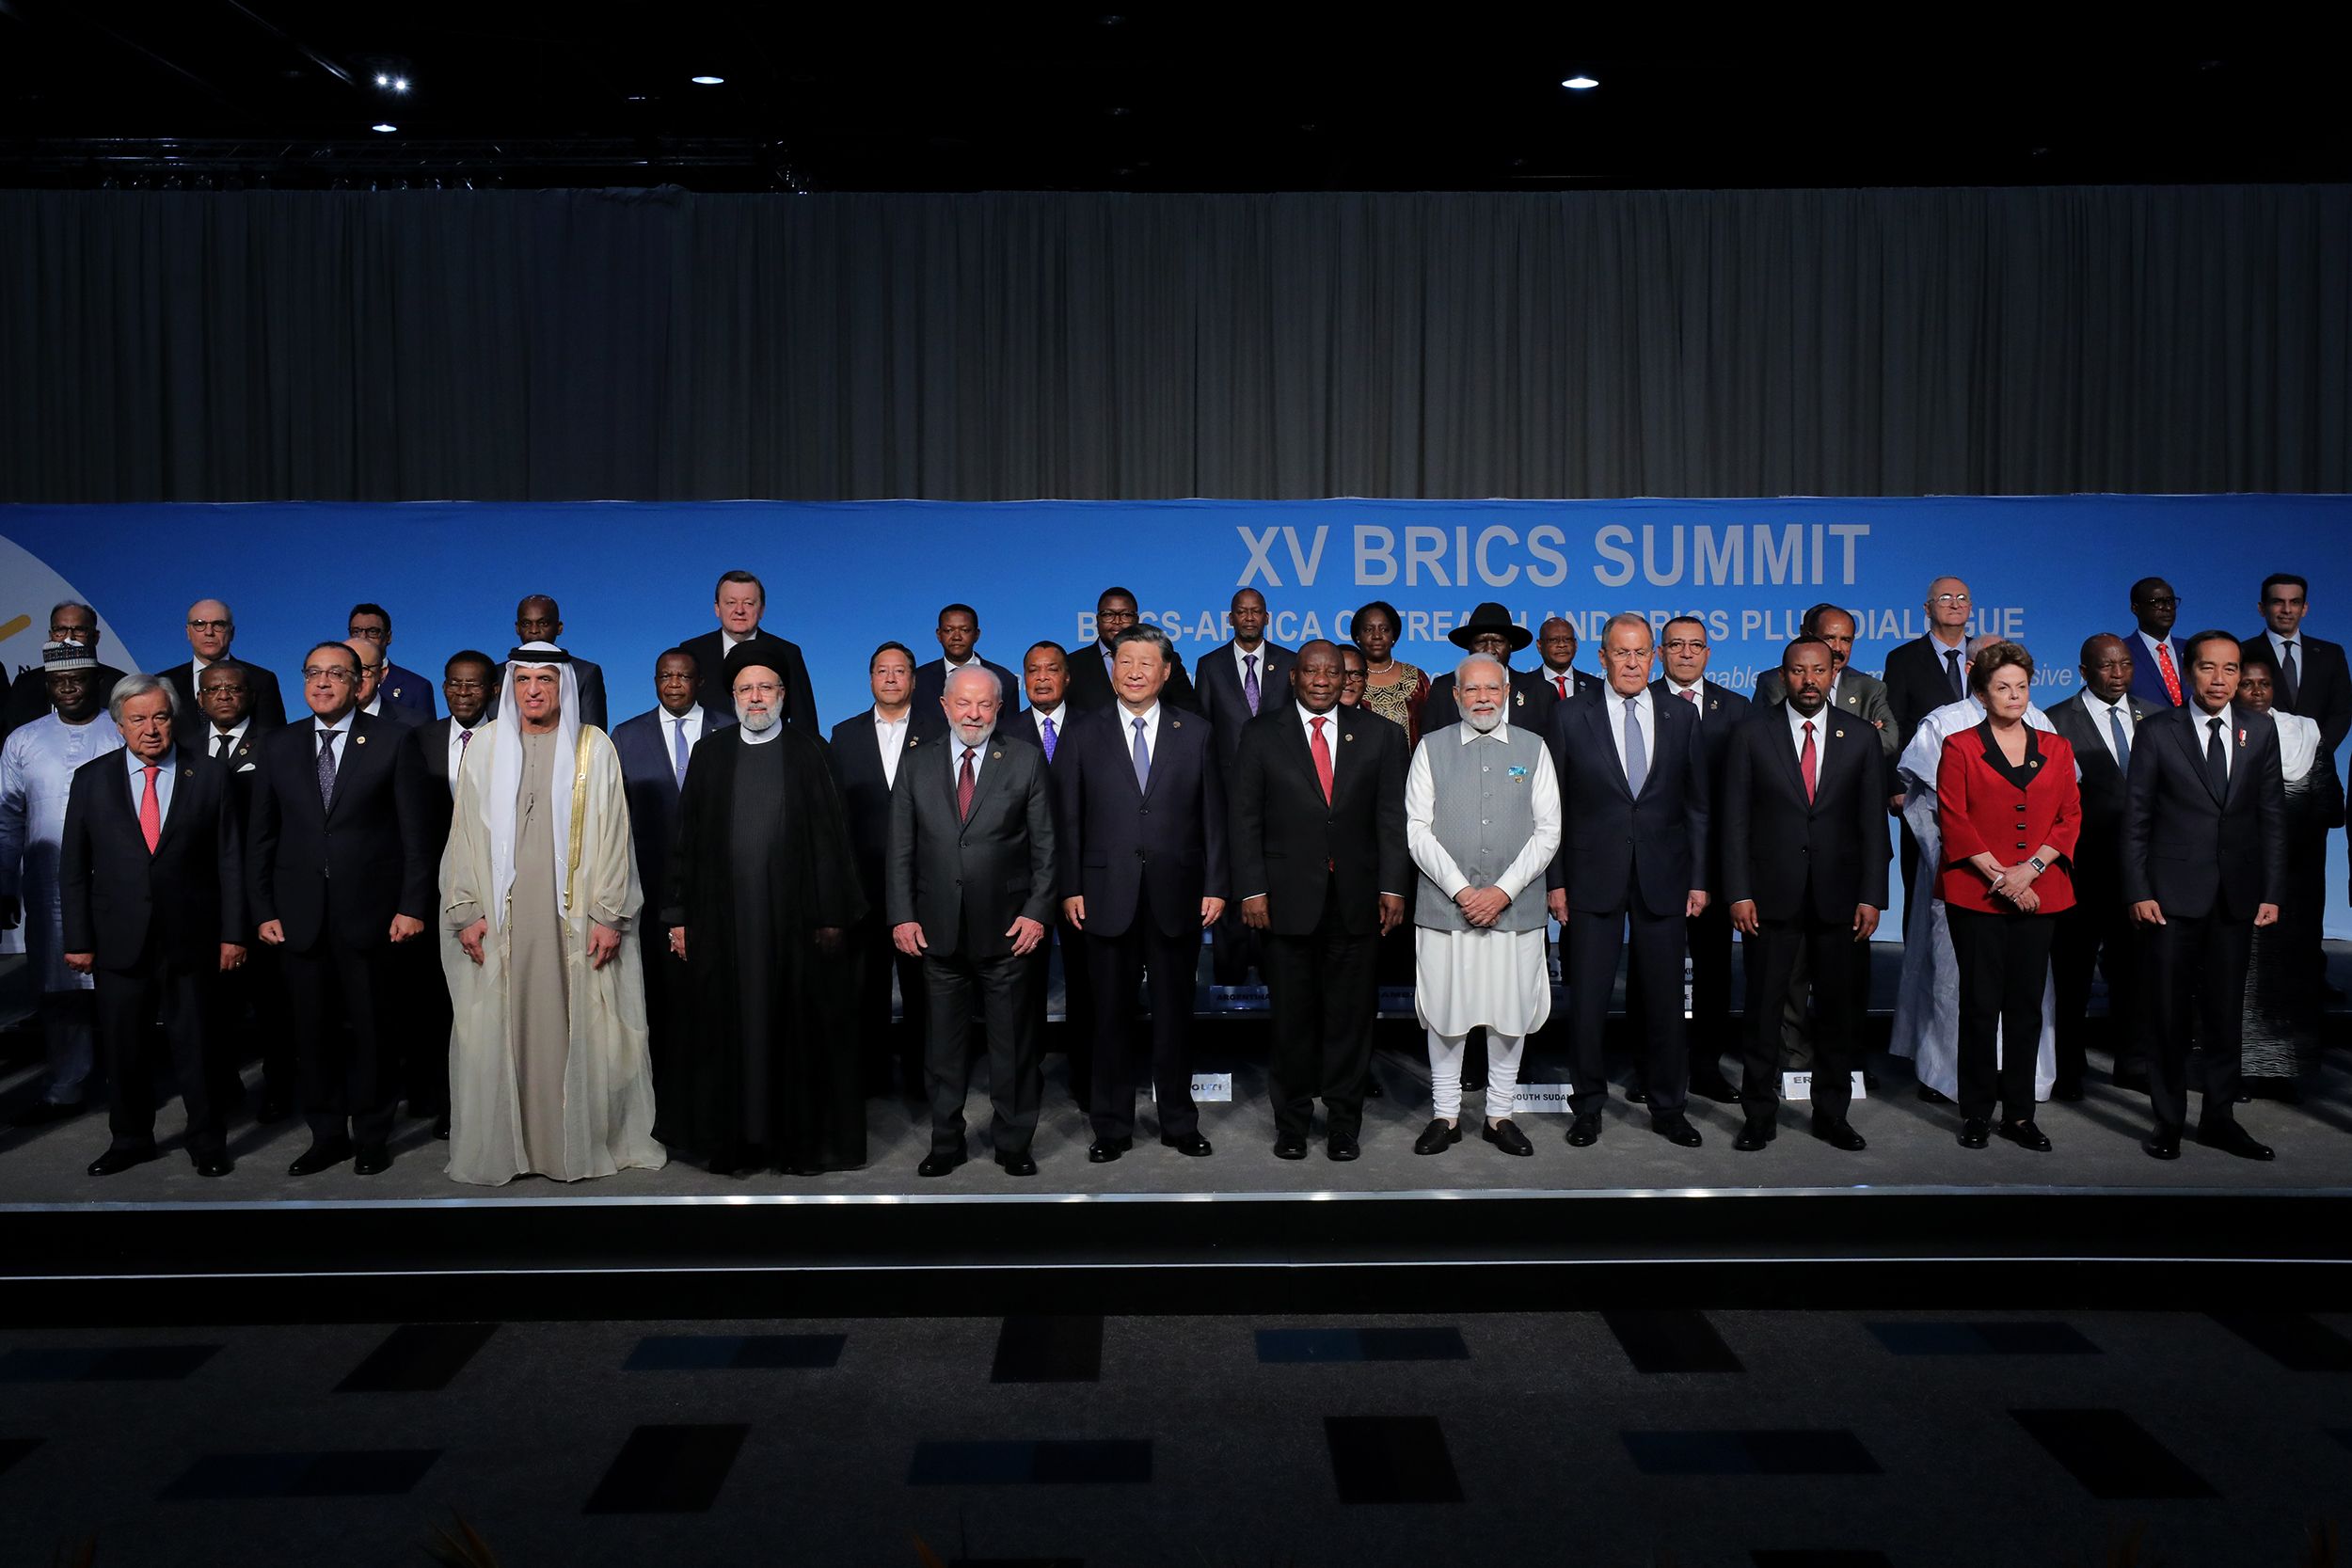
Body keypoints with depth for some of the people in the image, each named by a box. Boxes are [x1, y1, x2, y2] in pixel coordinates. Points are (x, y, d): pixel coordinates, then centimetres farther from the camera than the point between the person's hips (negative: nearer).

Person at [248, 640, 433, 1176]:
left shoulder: (392, 740, 0)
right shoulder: (278, 748, 10)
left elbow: (414, 829, -3)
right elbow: (260, 838, 11)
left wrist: (413, 905, -8)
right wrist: (263, 911, 4)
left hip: (369, 912, -3)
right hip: (300, 918, 3)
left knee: (371, 1029, 5)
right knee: (313, 1030, 8)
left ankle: (372, 1136, 18)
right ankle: (327, 1135, 21)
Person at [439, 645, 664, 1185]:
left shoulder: (594, 748, 3)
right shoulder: (486, 746, 7)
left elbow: (613, 835, 0)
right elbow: (465, 832, 6)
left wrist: (609, 916, -6)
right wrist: (467, 912, -1)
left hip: (574, 915, -1)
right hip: (501, 914, 1)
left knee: (579, 1029, 2)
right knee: (498, 1029, 3)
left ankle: (583, 1141, 12)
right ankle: (498, 1146, 12)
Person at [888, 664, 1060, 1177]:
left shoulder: (1026, 761, 2)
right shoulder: (916, 764, 7)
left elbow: (1045, 846, 1)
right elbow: (901, 849, 6)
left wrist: (1037, 911, -7)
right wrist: (902, 915, -2)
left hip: (1007, 928, -1)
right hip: (939, 928, 2)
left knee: (1012, 1042, 7)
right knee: (944, 1043, 10)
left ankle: (1013, 1143, 20)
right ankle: (946, 1143, 23)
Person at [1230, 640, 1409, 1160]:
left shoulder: (1378, 734, 7)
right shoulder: (1262, 734, 3)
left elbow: (1392, 817, 5)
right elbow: (1244, 816, 1)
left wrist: (1393, 887, -2)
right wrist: (1251, 889, -6)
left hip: (1355, 898, 1)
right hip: (1288, 898, -1)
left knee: (1349, 1015, 7)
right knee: (1292, 1015, 6)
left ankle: (1344, 1122, 18)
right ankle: (1291, 1122, 19)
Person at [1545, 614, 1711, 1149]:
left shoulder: (1681, 717, 6)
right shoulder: (1570, 717, 1)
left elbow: (1697, 805, 8)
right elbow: (1554, 807, 1)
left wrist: (1699, 878, 3)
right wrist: (1555, 880, -3)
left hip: (1663, 880, 2)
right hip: (1593, 879, -1)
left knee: (1665, 999, 8)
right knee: (1587, 999, 3)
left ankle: (1667, 1107, 22)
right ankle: (1588, 1105, 18)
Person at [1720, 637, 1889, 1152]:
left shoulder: (1861, 739, 6)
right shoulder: (1750, 737, 2)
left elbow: (1873, 823, 5)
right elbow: (1734, 821, 0)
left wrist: (1871, 896, -3)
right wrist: (1738, 893, -7)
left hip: (1839, 897, 2)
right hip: (1772, 896, -1)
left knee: (1839, 1011, 8)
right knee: (1763, 1010, 3)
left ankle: (1832, 1115, 22)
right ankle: (1759, 1117, 14)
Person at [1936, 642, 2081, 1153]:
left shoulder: (2056, 749, 12)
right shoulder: (1959, 747, 2)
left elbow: (2070, 818, 7)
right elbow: (1953, 821, -4)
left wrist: (2031, 868, -8)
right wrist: (1999, 874, -11)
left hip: (2039, 894, 3)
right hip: (1976, 894, -3)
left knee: (2026, 1005, 5)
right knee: (1981, 1004, 0)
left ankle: (2019, 1114, 13)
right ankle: (1976, 1112, 9)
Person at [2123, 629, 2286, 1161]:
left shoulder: (2260, 730, 5)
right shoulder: (2158, 732, -3)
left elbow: (2272, 815, 6)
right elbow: (2136, 819, -2)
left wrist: (2272, 892, 1)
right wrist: (2138, 892, -8)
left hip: (2236, 895, 3)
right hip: (2171, 893, -2)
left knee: (2225, 1012, 10)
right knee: (2168, 1013, 4)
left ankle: (2219, 1118, 21)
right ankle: (2167, 1119, 15)